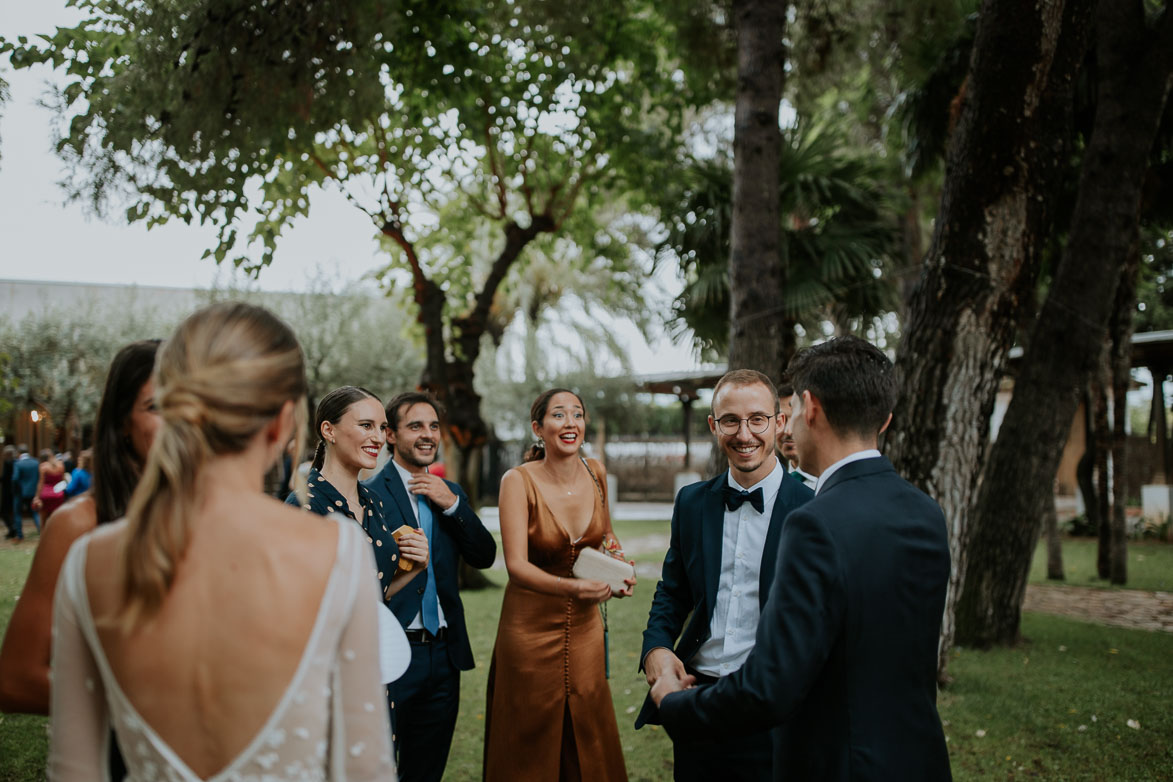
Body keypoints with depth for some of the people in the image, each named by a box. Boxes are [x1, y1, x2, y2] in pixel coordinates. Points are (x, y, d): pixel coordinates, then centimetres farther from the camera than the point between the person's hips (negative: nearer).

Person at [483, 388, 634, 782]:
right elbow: (516, 565, -23)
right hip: (531, 627, -4)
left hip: (585, 627, 4)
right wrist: (571, 587, -39)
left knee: (590, 747, 11)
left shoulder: (595, 473, -1)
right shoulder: (519, 481, -15)